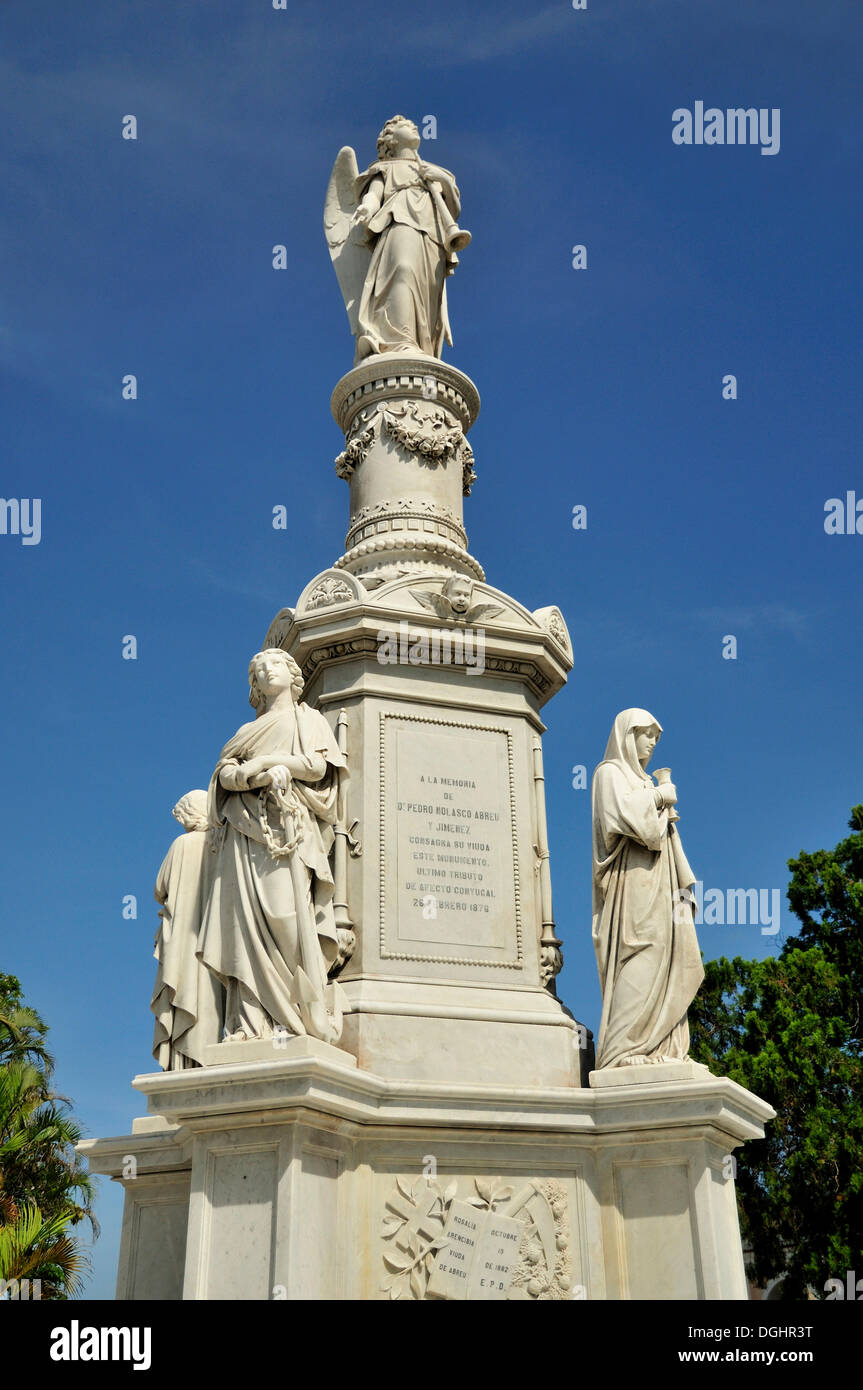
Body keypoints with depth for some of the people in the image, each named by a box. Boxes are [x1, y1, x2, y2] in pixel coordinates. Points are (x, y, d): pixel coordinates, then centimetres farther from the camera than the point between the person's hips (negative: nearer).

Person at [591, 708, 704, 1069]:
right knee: (640, 959, -20)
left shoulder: (644, 780, 29)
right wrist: (658, 796, -3)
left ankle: (660, 1049, -7)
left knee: (667, 960, -2)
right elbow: (621, 809, -18)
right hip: (632, 882, -9)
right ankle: (623, 1051, -24)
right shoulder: (611, 773, 3)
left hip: (657, 887, 9)